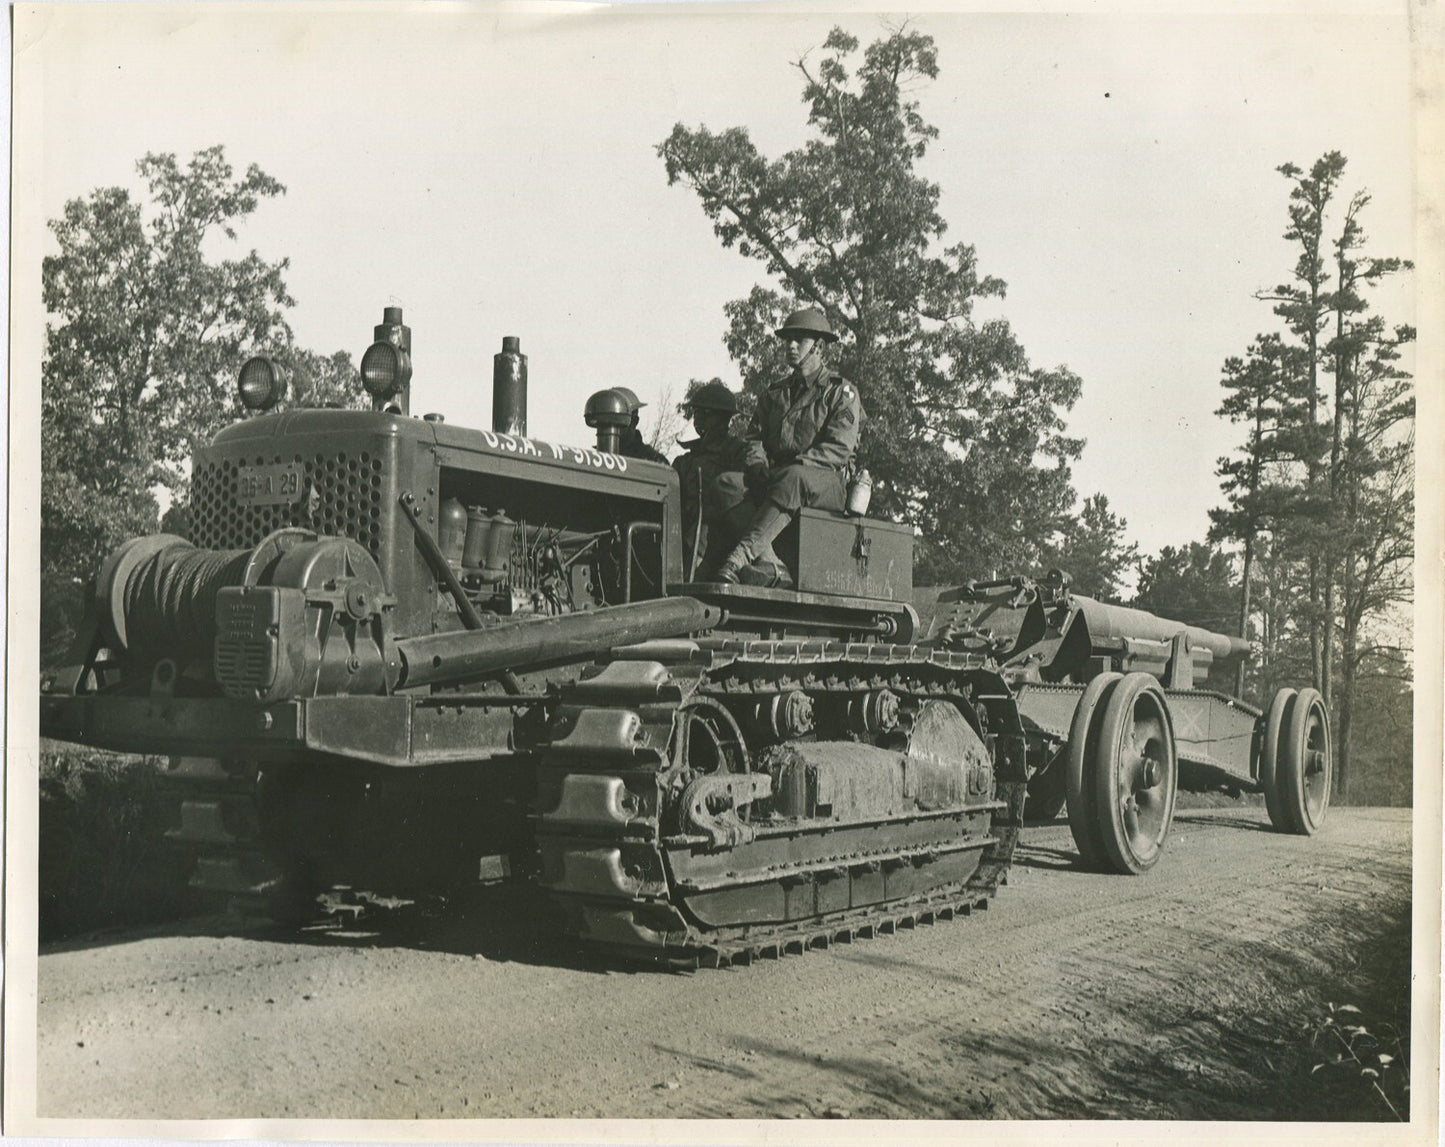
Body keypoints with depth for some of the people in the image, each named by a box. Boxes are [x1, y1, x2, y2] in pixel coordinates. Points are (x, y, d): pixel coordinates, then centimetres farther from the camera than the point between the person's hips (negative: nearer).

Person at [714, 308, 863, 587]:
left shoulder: (842, 393, 8)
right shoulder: (774, 393, 26)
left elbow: (839, 448, -6)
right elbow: (755, 437, 15)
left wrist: (797, 464, -22)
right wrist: (759, 467, -9)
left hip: (827, 483, -5)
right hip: (776, 478, 5)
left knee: (793, 480, -42)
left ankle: (742, 554, -56)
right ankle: (769, 566, -47)